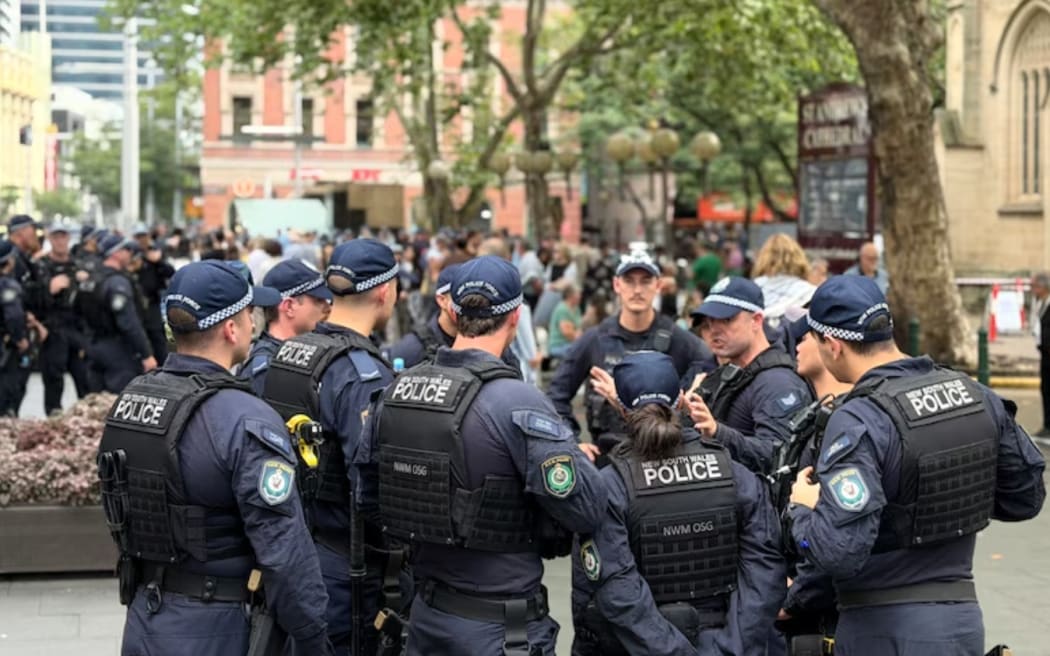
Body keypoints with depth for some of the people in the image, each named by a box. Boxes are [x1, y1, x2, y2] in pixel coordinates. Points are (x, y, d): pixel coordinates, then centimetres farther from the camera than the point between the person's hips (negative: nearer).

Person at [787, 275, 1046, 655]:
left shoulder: (858, 423, -21)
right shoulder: (976, 396, 0)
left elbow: (838, 552, -27)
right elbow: (1026, 498, 11)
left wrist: (803, 507, -7)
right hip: (964, 618, 7)